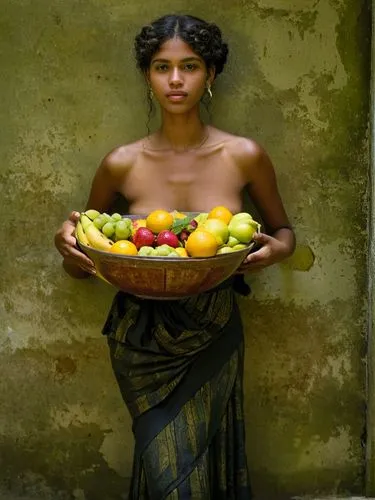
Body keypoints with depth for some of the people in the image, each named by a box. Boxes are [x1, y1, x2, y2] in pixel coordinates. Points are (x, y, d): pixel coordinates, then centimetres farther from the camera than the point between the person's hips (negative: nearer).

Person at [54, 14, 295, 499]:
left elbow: (283, 229, 10)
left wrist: (276, 249, -13)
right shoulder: (122, 164, -6)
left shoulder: (244, 155, -7)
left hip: (214, 336, 1)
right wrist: (69, 246, -16)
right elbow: (80, 264, 6)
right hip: (142, 337, 0)